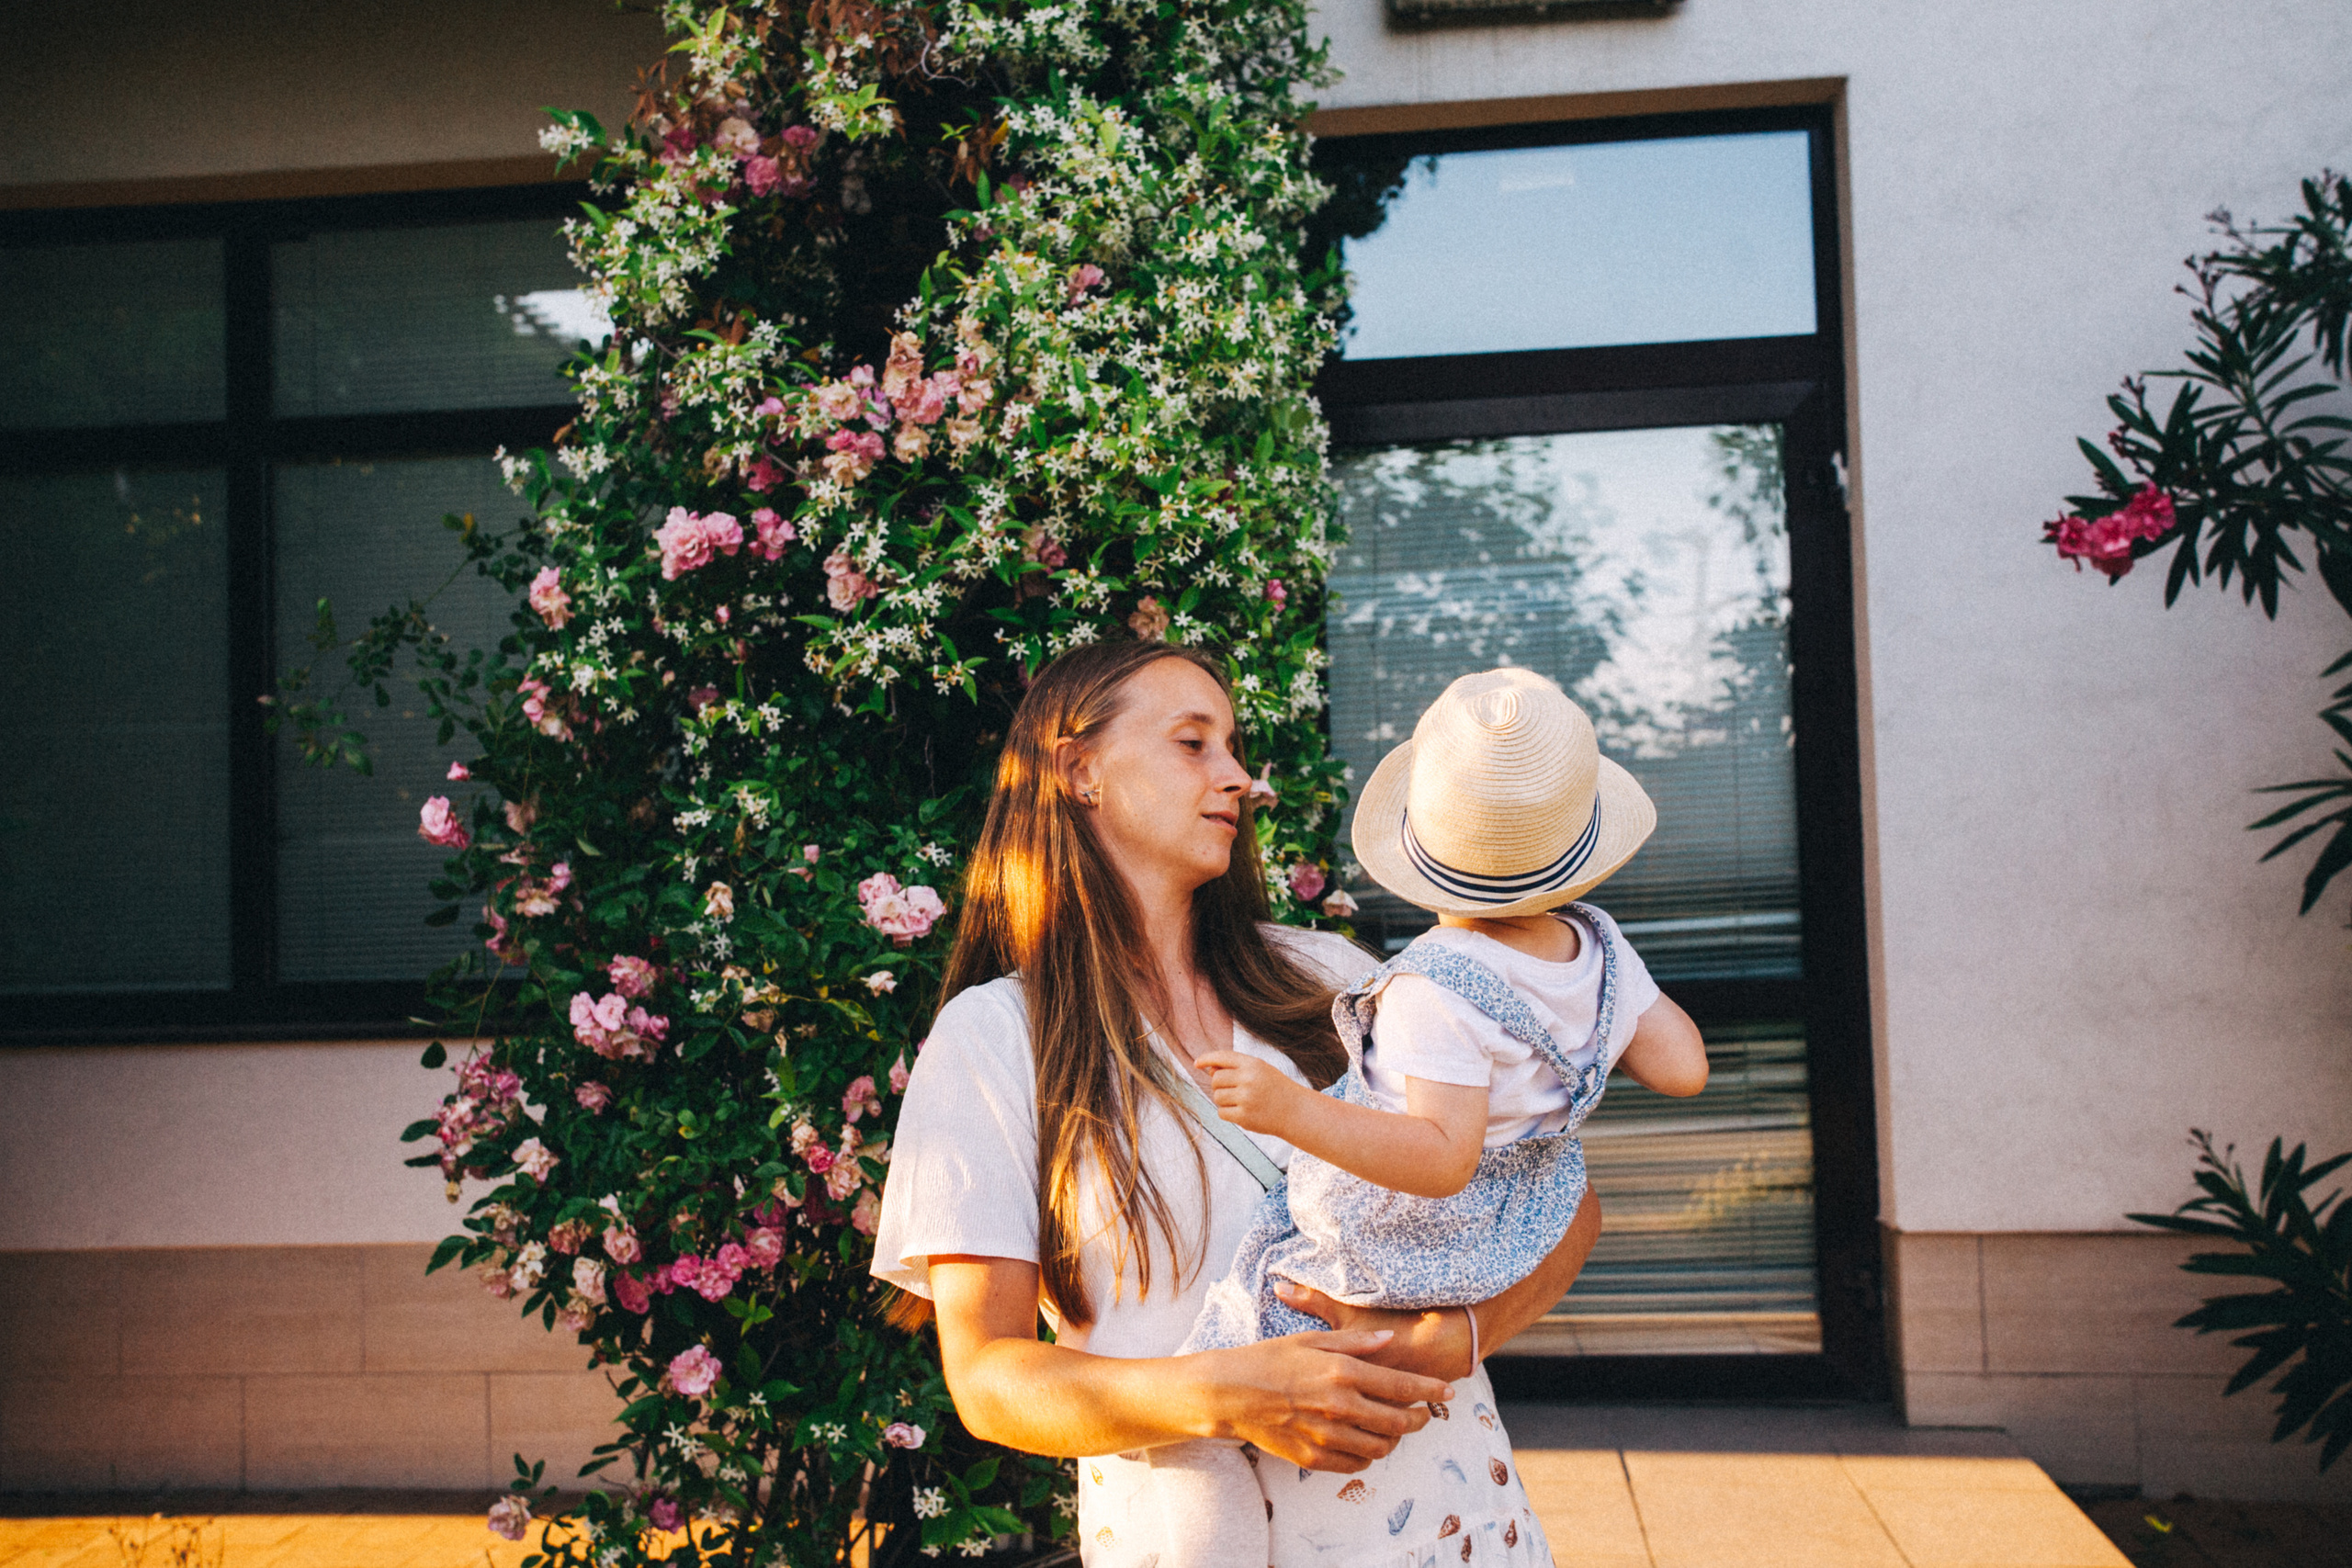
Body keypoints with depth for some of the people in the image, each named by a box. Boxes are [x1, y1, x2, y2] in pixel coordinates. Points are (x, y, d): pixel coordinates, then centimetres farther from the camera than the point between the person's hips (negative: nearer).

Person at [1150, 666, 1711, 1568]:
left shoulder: (1437, 992, -29)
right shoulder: (1599, 949, -8)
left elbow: (1445, 1158, -33)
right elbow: (1683, 1068, -1)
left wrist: (1291, 1110, -40)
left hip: (1375, 1264, -8)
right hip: (1503, 1247, 8)